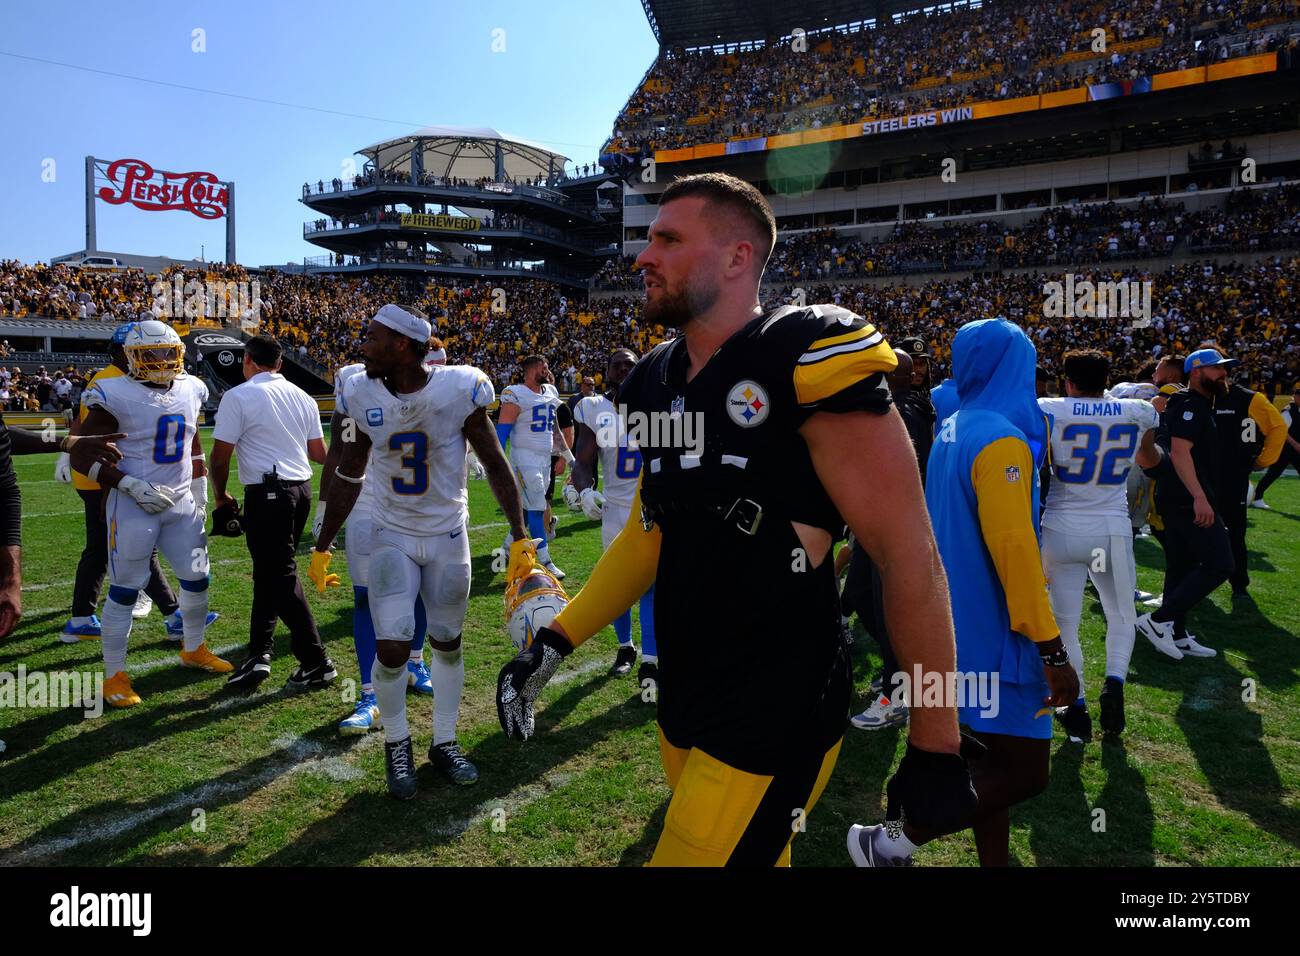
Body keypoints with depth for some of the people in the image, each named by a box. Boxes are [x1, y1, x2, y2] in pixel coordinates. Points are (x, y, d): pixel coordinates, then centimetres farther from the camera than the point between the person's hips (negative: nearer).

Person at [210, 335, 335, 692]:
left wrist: (220, 495, 9)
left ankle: (316, 663, 0)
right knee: (270, 570, 18)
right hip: (302, 488, 7)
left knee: (281, 576, -2)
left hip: (267, 493, -7)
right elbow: (320, 454, 13)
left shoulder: (238, 397, -7)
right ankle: (259, 650, 22)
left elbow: (220, 456, -8)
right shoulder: (303, 397, 10)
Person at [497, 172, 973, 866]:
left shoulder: (805, 363, -17)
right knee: (756, 853, 23)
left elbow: (909, 559, -16)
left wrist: (935, 746, -12)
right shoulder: (658, 385, 6)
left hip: (776, 716, -7)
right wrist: (553, 644, 8)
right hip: (682, 704, 7)